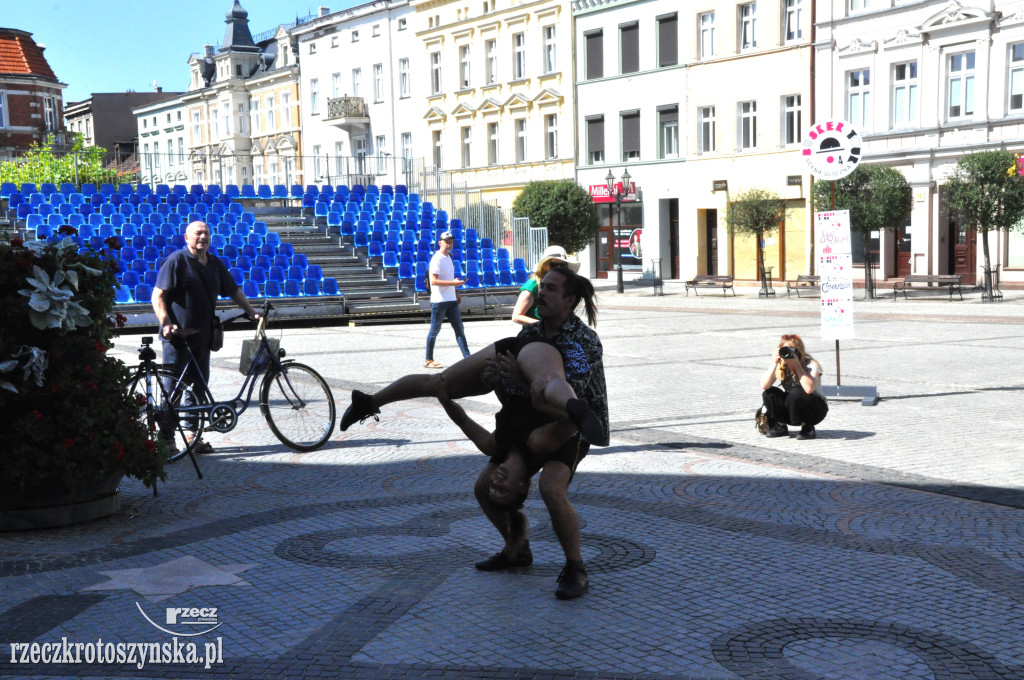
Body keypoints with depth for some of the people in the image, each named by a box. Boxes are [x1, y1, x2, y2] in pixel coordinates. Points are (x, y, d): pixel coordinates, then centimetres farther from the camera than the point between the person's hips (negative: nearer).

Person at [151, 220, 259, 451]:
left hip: (202, 336, 7)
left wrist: (251, 312, 15)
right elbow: (158, 295, -10)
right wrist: (166, 323, -21)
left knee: (199, 384, 11)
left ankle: (191, 433, 22)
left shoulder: (215, 264, 13)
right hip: (178, 335, -6)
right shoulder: (176, 261, -7)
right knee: (173, 386, -3)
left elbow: (234, 291, 22)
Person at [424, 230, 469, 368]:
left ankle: (467, 357, 7)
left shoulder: (449, 257, 14)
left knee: (459, 329, 6)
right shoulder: (437, 259, -14)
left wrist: (455, 291, 19)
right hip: (439, 300, -9)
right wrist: (453, 283, -24)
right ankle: (428, 360, 9)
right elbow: (434, 281, -22)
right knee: (434, 330, 0)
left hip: (451, 300, 9)